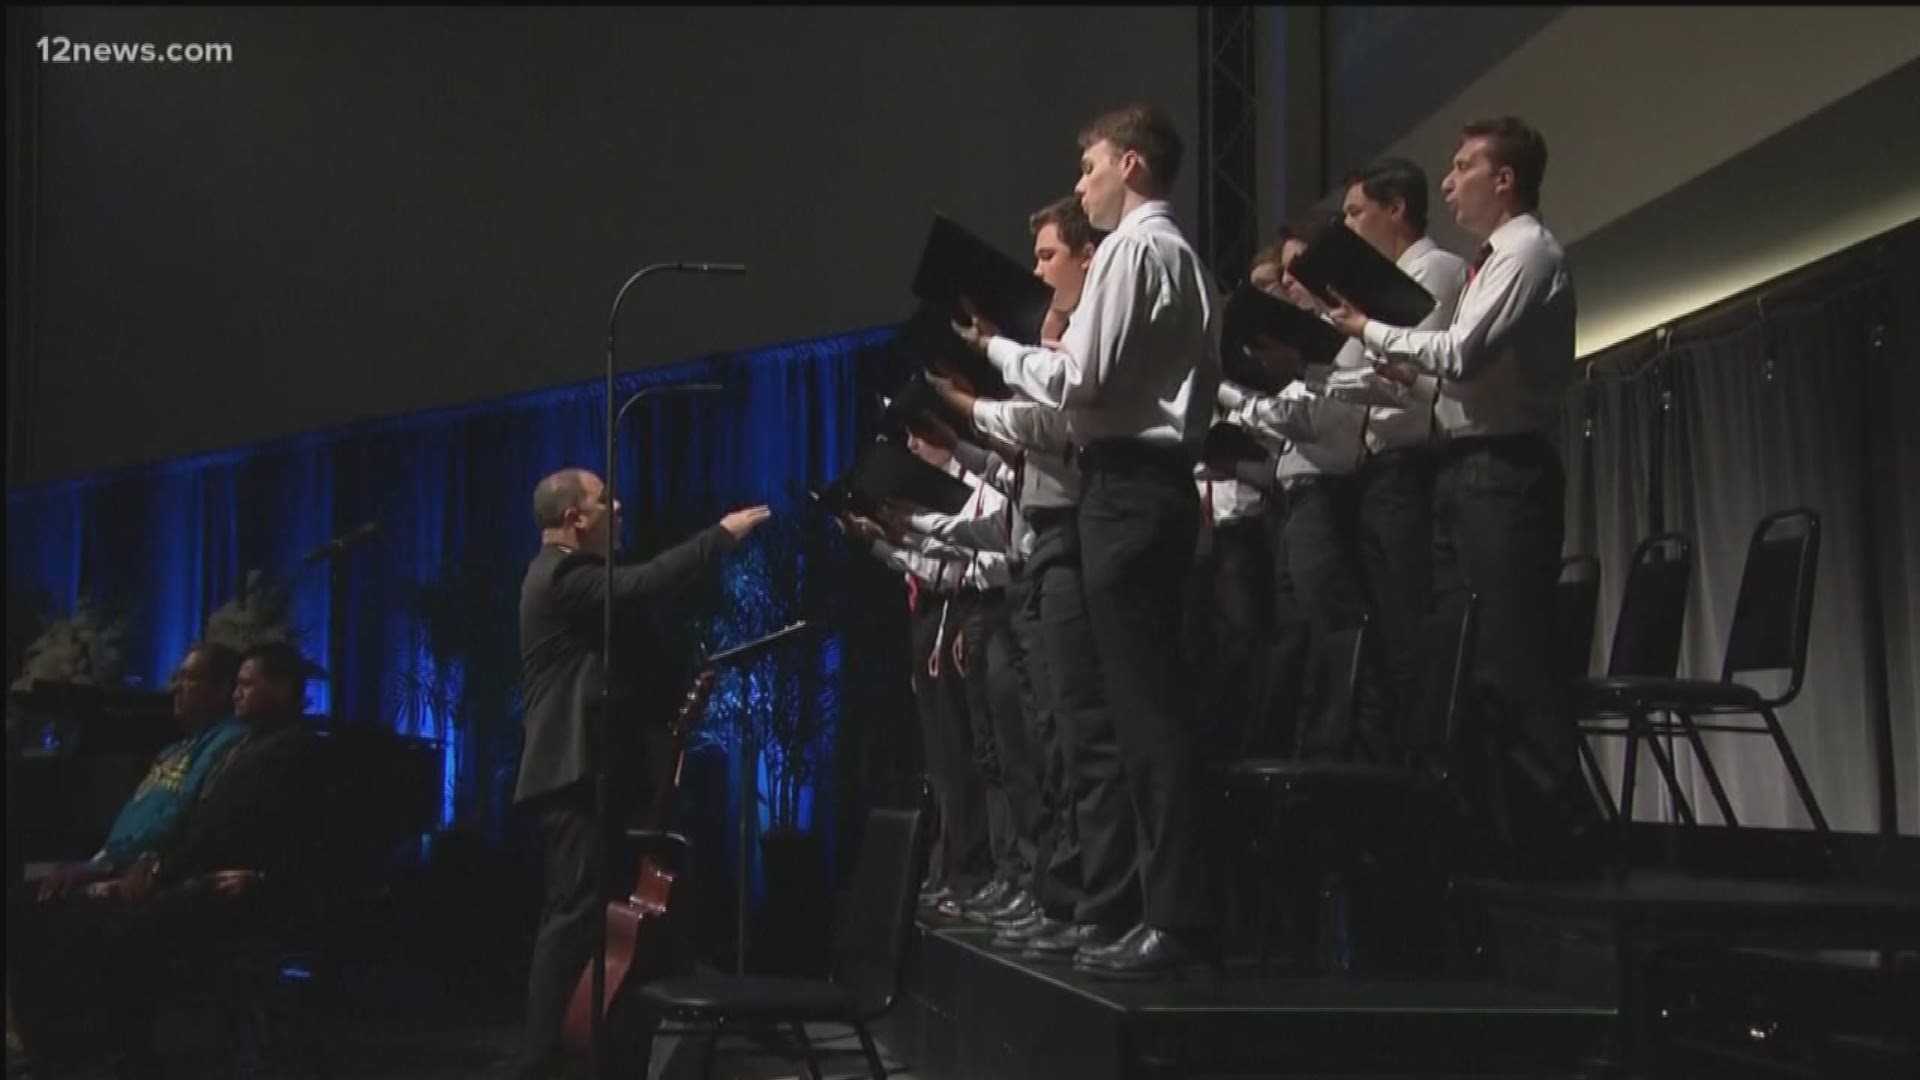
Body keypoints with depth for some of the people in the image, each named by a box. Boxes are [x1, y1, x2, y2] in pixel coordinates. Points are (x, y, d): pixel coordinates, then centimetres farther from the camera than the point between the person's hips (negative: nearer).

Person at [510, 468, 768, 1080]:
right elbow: (643, 584, -26)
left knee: (575, 913, 13)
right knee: (576, 914, -13)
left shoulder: (566, 576, 21)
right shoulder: (563, 576, -13)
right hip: (574, 772, -11)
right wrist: (722, 535, -19)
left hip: (579, 770, 11)